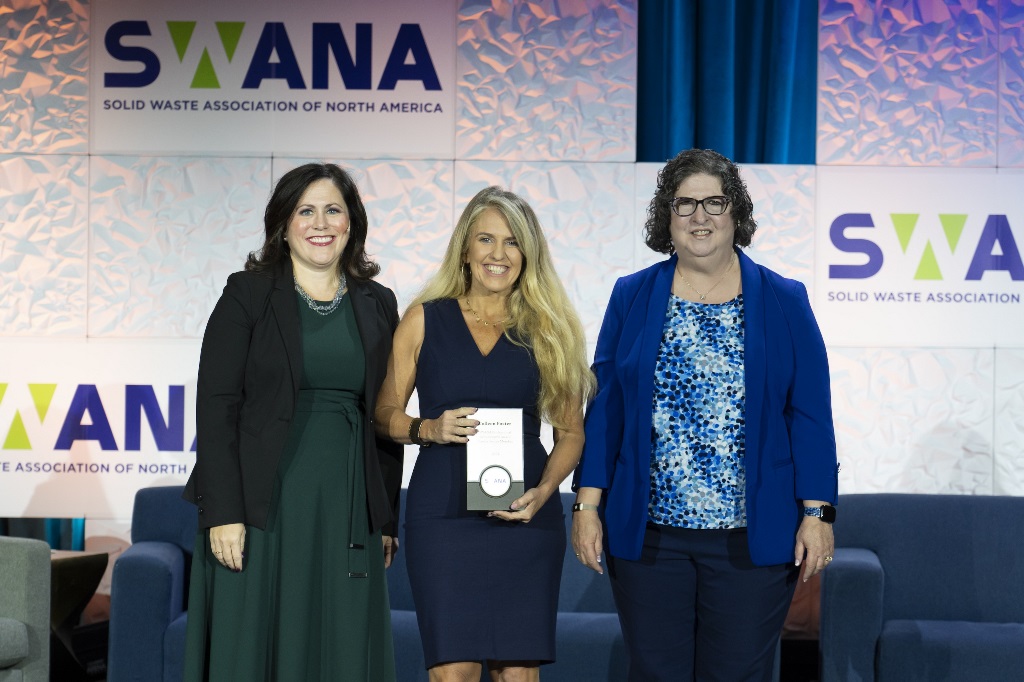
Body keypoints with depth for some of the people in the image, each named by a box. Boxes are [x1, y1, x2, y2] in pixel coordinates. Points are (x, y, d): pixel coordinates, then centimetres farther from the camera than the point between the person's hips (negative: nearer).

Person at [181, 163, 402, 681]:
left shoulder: (377, 305, 10)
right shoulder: (248, 294, 0)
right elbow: (216, 406, -6)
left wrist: (387, 520, 9)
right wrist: (223, 513, -14)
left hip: (348, 512, 3)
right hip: (264, 508, -3)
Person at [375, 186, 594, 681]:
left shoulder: (549, 329, 8)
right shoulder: (425, 320, 6)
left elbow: (570, 432, 9)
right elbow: (385, 414, 8)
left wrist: (543, 491, -7)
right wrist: (430, 429, -12)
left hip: (526, 517, 1)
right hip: (442, 513, -1)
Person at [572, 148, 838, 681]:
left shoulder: (783, 301, 4)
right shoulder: (631, 298, 6)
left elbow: (810, 415, 1)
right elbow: (604, 408, 6)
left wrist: (817, 513, -5)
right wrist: (587, 504, 0)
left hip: (752, 537, -1)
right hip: (647, 534, 1)